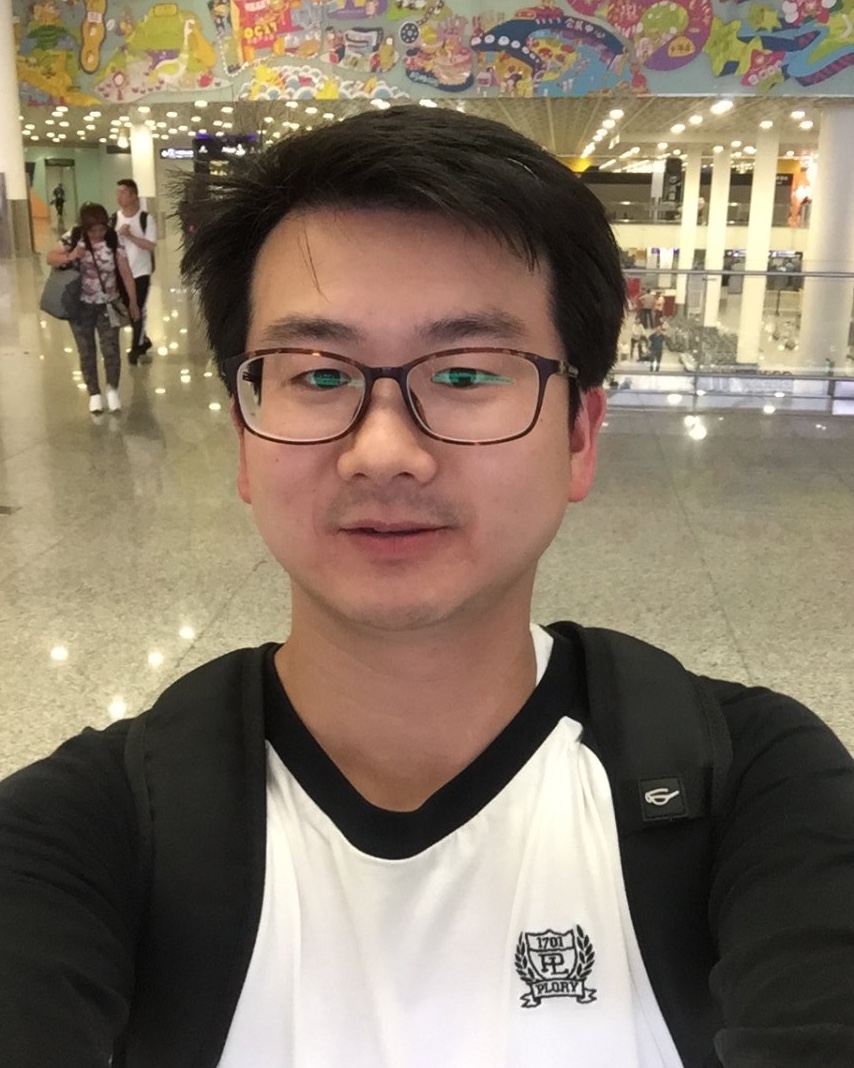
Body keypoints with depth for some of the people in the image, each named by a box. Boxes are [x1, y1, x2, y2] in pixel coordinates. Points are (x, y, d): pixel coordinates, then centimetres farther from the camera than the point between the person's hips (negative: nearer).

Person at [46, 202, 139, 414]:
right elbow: (50, 258, -2)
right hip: (80, 306, 1)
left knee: (111, 350, -1)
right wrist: (69, 257, -22)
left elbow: (125, 273, -5)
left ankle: (112, 389, 19)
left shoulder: (114, 241, -10)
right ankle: (94, 393, 23)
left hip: (107, 305, 0)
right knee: (87, 352, 9)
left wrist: (133, 302, -2)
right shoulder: (72, 238, -9)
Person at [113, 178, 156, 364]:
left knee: (138, 310, -1)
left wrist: (130, 236, -24)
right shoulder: (114, 218, -1)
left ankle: (135, 347, 12)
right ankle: (143, 341, 32)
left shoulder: (146, 218, -10)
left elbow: (151, 245, -18)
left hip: (141, 272, -4)